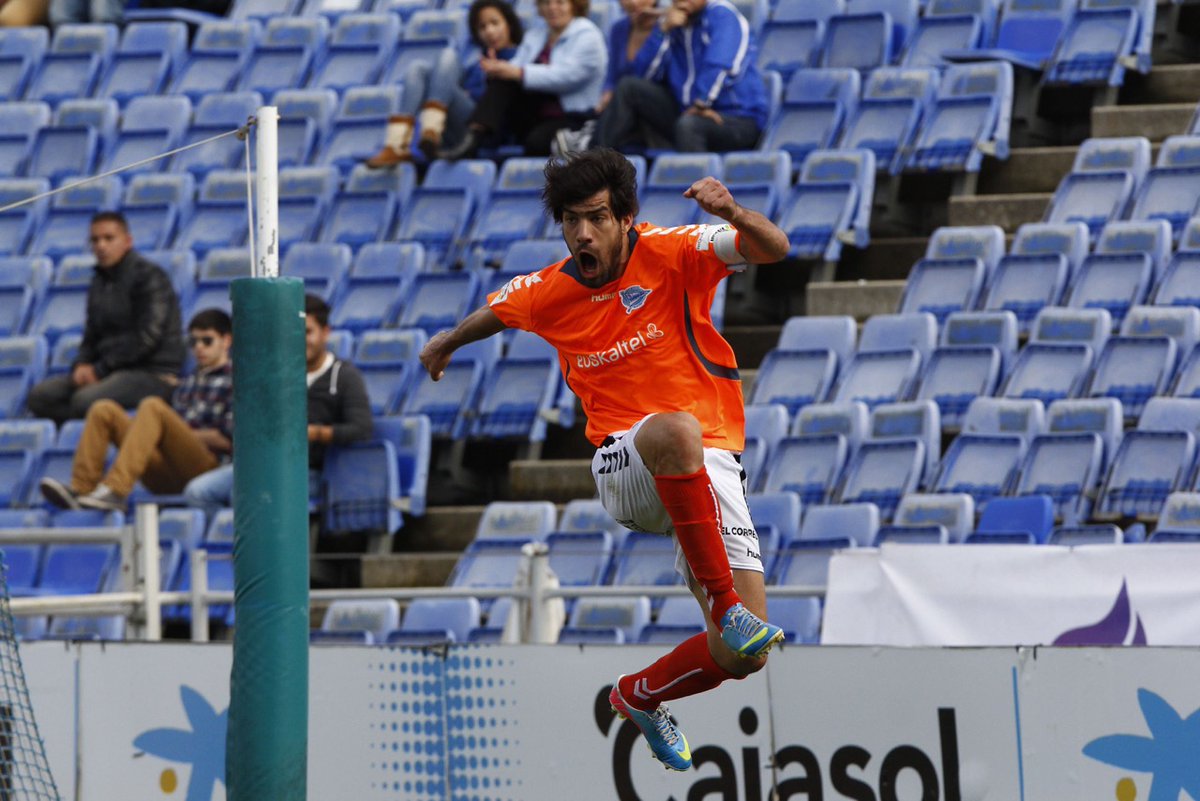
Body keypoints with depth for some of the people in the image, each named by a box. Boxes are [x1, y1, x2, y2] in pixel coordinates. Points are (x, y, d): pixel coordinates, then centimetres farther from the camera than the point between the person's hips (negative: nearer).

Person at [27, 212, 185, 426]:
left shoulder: (149, 276, -7)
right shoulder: (99, 282, 17)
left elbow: (147, 337, -16)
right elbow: (92, 336, 21)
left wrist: (100, 369, -14)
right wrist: (81, 365, -3)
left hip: (154, 374, -8)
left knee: (86, 400, -34)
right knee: (40, 395, -10)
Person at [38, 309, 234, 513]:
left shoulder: (231, 381, 9)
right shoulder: (188, 384, 30)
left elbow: (227, 440, -3)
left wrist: (186, 435, 0)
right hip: (166, 475, 6)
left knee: (152, 407, -29)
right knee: (104, 410, -3)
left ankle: (115, 491, -45)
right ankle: (81, 489, -22)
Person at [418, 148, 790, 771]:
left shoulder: (670, 254, -4)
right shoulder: (548, 293, 3)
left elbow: (772, 250, -13)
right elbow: (493, 312, 27)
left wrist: (733, 215, -34)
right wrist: (447, 342, 46)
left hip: (709, 468, 1)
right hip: (623, 465, -1)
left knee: (742, 656, -6)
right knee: (676, 429, -42)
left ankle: (640, 695, 24)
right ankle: (724, 601, -40)